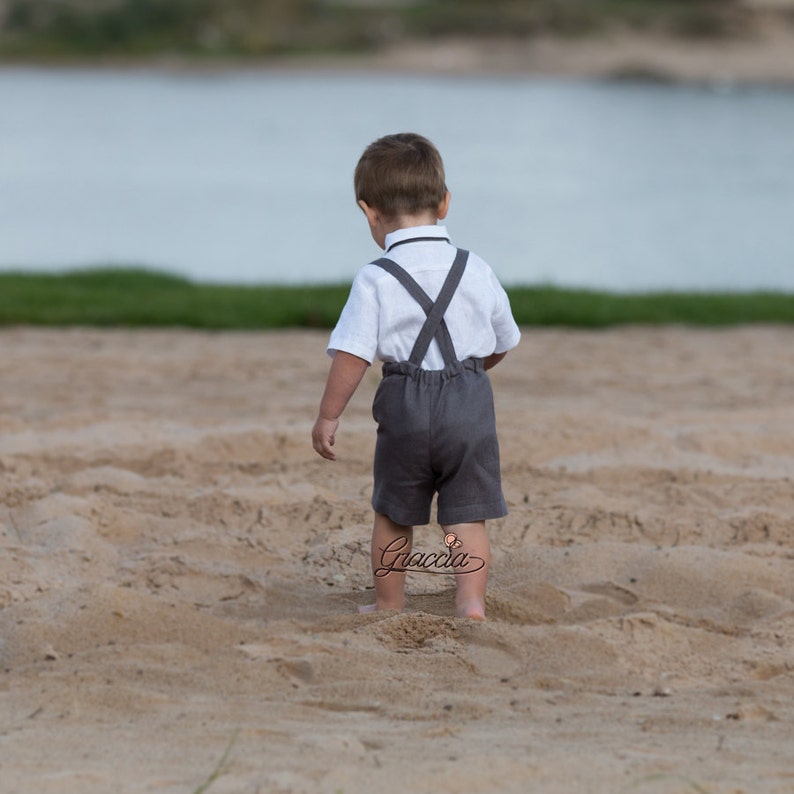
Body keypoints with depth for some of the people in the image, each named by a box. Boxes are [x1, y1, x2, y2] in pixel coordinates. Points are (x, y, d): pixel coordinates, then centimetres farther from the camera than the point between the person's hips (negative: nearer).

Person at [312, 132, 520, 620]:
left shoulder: (376, 281, -8)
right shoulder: (476, 271, 3)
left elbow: (352, 356, -13)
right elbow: (503, 343, 15)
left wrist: (328, 417, -4)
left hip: (406, 406, -2)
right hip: (471, 404, 2)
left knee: (394, 515, 15)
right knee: (467, 516, 5)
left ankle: (390, 606, 25)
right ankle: (472, 600, -8)